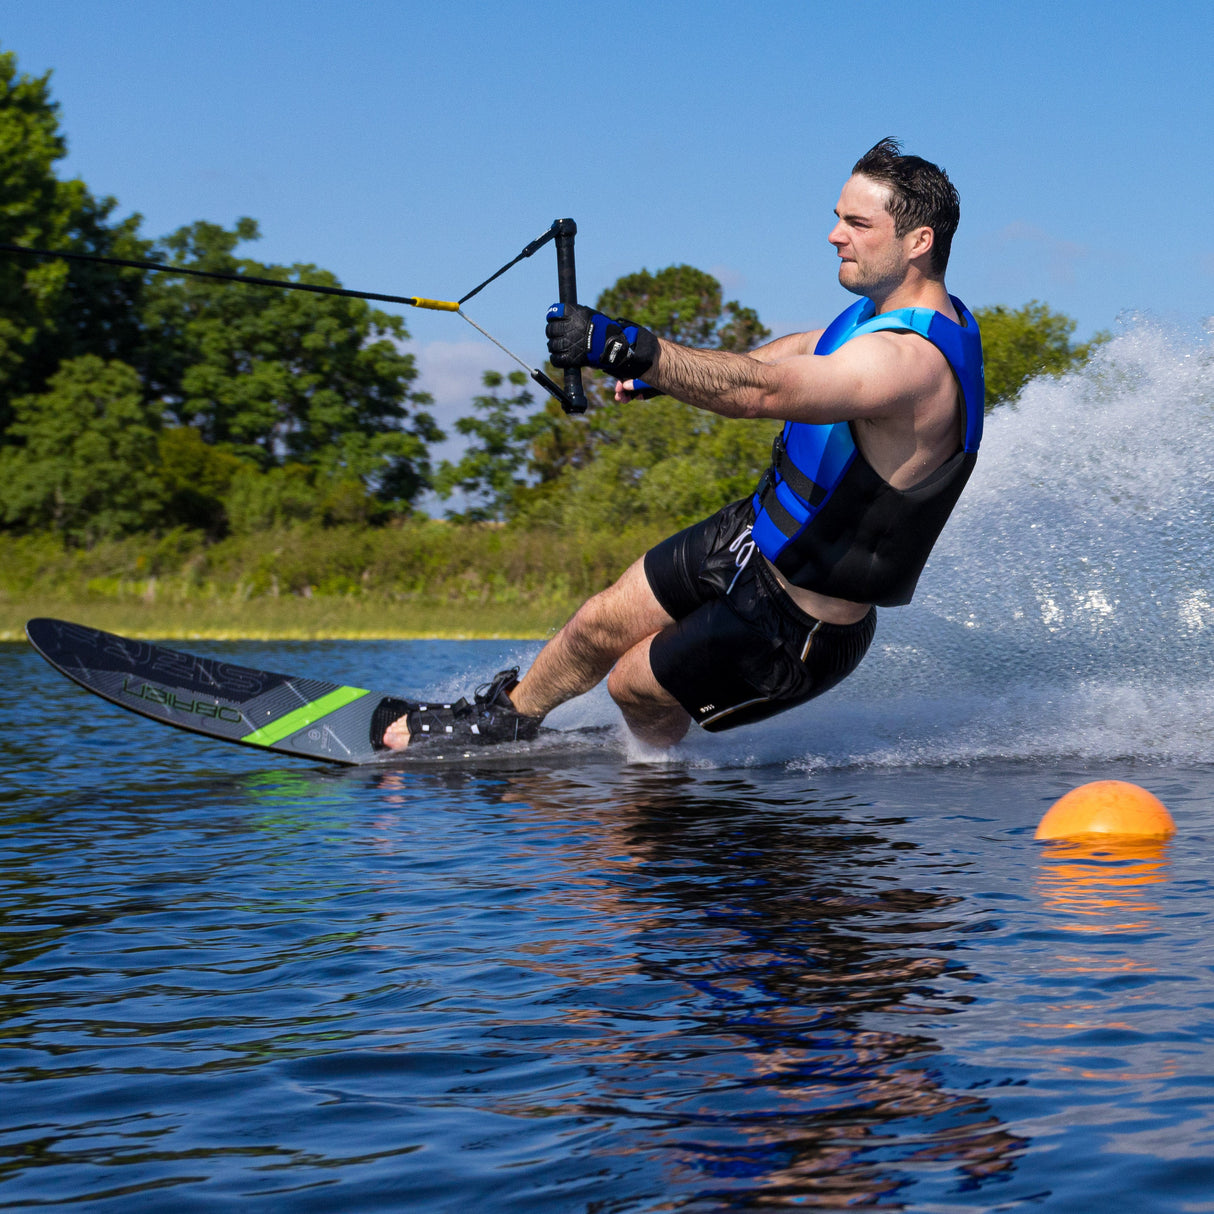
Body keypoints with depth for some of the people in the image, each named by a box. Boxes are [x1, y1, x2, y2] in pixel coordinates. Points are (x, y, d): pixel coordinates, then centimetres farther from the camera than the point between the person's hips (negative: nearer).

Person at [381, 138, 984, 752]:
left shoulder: (913, 360, -33)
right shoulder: (887, 310, -1)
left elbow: (764, 391, -46)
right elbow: (809, 351, 20)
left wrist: (628, 349, -53)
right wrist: (667, 370, 20)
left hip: (794, 626, -8)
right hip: (753, 536, 8)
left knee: (633, 683, 8)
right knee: (600, 625, 16)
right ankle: (510, 714, 42)